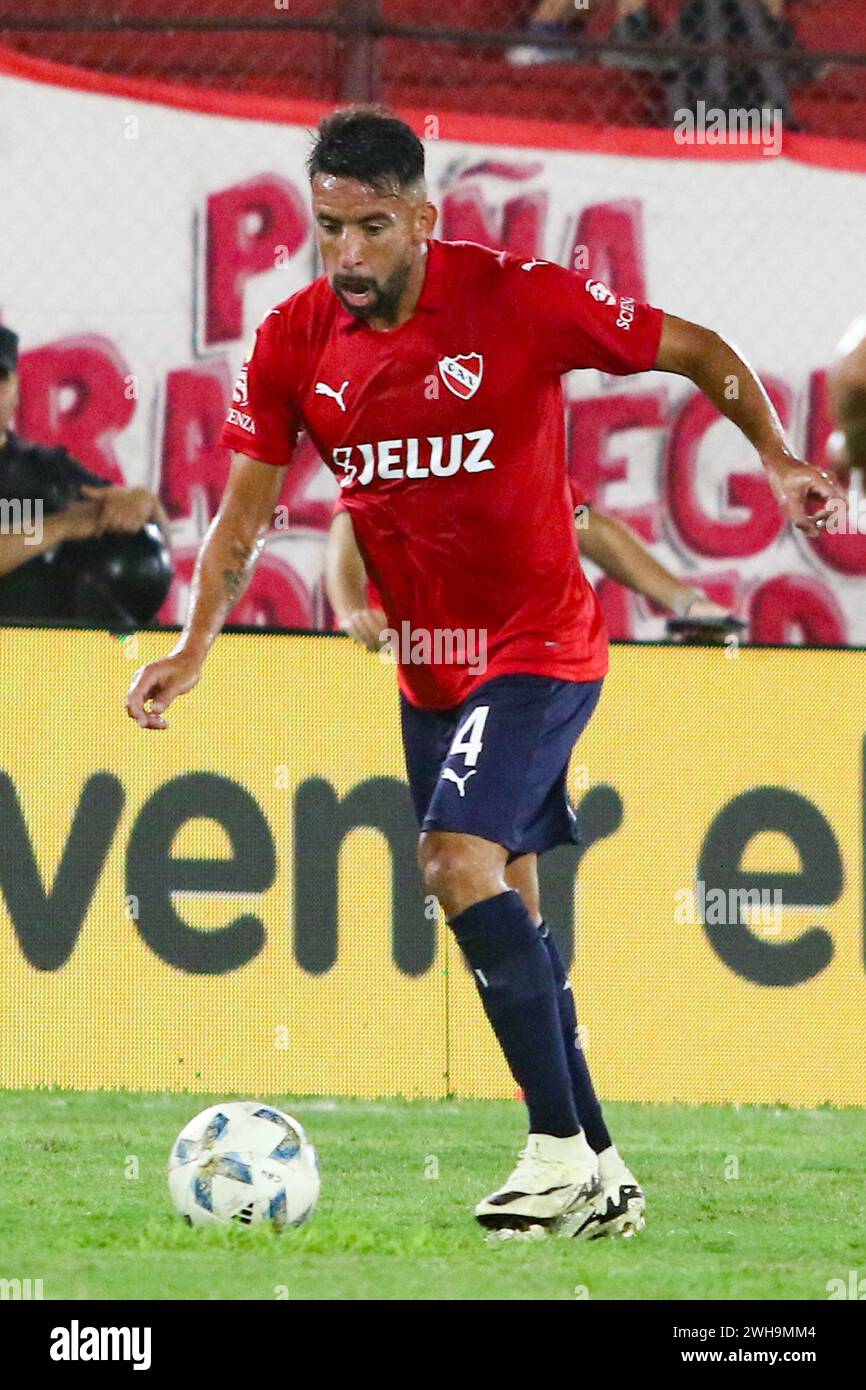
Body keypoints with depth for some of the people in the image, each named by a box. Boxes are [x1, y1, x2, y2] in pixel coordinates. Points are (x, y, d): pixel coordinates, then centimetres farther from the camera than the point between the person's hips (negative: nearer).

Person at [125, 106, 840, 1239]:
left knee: (460, 860, -24)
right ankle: (599, 1177, 19)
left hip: (539, 646, -6)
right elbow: (244, 509, 2)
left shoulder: (520, 299, -17)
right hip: (429, 666, 6)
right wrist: (194, 649, -9)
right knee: (506, 916, 10)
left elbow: (701, 354, -5)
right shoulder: (294, 341, -4)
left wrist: (778, 461, -12)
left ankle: (561, 1150, -21)